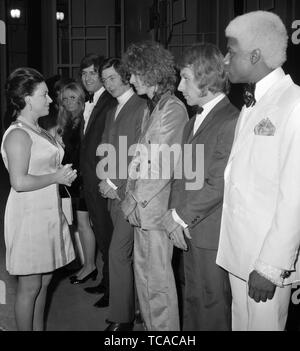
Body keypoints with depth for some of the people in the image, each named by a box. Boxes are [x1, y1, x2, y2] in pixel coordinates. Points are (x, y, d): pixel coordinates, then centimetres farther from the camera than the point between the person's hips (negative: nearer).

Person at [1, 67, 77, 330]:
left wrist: (63, 174, 9)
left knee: (44, 280, 16)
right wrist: (56, 177, -15)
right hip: (29, 216, -9)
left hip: (47, 214, 9)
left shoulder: (38, 131, 15)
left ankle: (39, 328, 28)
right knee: (30, 285, 1)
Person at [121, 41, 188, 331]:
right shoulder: (151, 107, 14)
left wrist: (135, 199, -11)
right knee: (143, 273, 17)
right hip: (141, 208, 9)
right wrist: (131, 195, 5)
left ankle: (166, 329, 17)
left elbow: (162, 167, -17)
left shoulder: (173, 109, -14)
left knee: (158, 280, 2)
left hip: (156, 209, -9)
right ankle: (150, 325, 32)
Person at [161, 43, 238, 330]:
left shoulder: (231, 122, -16)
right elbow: (182, 175, 12)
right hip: (189, 231, 8)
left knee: (213, 306, 6)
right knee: (192, 300, 19)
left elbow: (218, 185, -20)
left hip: (212, 234, -8)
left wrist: (181, 217, -13)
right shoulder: (193, 123, 14)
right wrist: (175, 214, -2)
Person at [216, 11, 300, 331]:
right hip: (237, 250, 7)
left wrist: (272, 266, -17)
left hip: (267, 257, -7)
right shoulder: (251, 104, 10)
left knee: (263, 323, 7)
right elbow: (240, 179, 8)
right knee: (241, 321, 18)